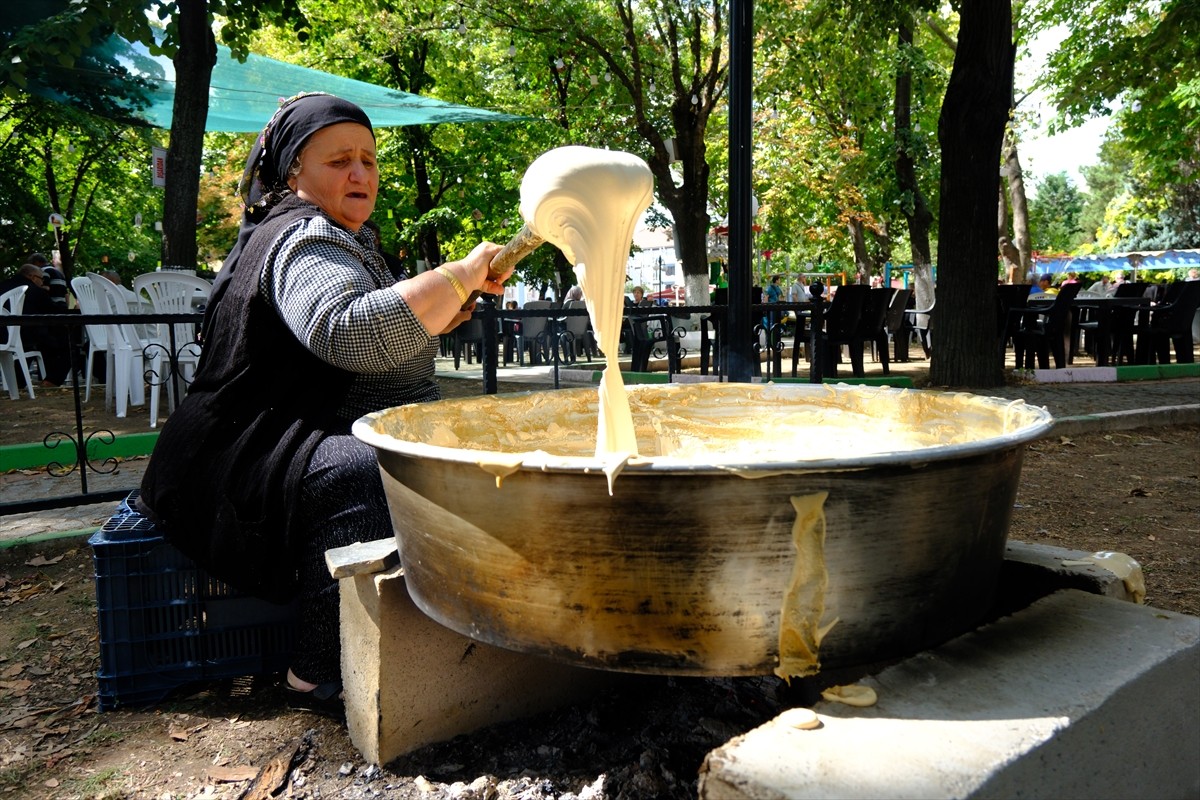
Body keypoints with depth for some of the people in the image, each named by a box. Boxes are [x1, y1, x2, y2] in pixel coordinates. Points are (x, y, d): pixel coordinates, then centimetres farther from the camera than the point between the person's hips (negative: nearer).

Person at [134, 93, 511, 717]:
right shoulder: (305, 239, -14)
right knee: (363, 474, -38)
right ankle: (323, 674, -24)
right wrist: (461, 276, -31)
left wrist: (433, 315, 13)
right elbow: (347, 333, -36)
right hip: (245, 464, -10)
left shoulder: (346, 237, 21)